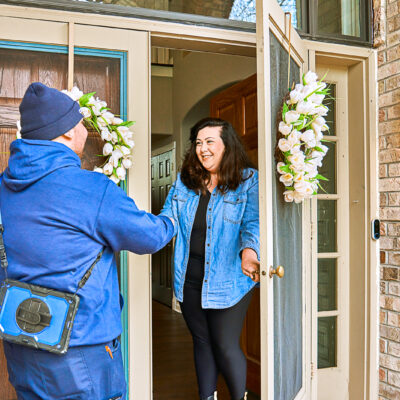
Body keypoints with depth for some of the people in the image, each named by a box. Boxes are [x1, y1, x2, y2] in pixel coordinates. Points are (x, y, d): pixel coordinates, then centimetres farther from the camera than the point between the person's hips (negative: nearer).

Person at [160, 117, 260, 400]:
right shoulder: (184, 181, 8)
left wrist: (249, 250, -37)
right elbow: (167, 219, 5)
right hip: (189, 279, 5)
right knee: (202, 343, 18)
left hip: (227, 281, -5)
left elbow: (253, 222, -17)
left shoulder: (248, 181, -6)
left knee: (226, 347, 1)